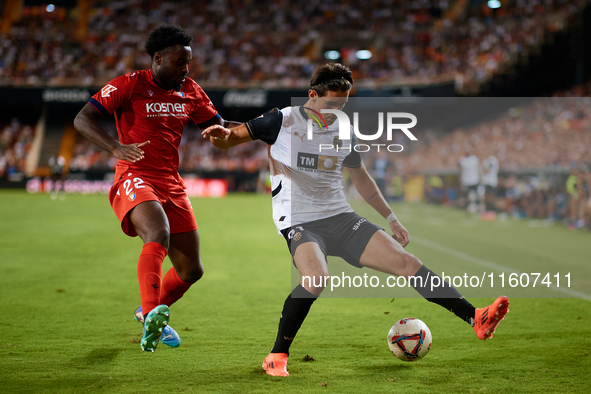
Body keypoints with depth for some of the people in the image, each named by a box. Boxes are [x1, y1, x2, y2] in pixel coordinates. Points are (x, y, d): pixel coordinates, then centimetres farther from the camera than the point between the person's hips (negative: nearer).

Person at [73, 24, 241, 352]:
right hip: (134, 180, -6)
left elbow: (219, 127, 22)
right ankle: (151, 313, -48)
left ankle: (151, 315, 35)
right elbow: (82, 120, -12)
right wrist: (116, 148, -29)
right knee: (159, 235, -37)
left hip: (172, 186, 6)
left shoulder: (190, 92, 12)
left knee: (192, 270, 8)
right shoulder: (129, 85, -5)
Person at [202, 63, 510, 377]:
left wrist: (390, 217, 23)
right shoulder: (283, 121, -3)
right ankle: (277, 356, -20)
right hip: (299, 221, -5)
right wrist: (220, 136, -25)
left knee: (405, 261, -9)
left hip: (341, 217, 5)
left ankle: (475, 317, -7)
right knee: (317, 278, -35)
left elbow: (362, 180, 25)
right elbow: (231, 138, 0)